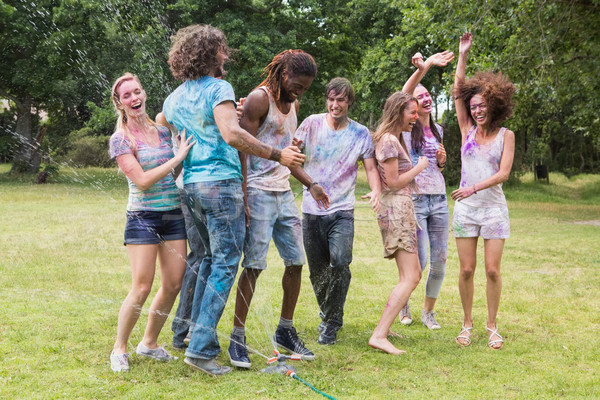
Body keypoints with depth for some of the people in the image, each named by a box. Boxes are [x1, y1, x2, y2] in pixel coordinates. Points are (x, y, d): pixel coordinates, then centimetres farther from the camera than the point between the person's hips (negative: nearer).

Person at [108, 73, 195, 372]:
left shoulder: (162, 131, 11)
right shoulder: (120, 140, -5)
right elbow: (142, 180, -15)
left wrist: (186, 147, 6)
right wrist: (178, 156, -15)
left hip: (173, 215, 5)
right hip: (143, 216, -5)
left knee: (173, 285, 3)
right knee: (142, 287, -9)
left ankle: (149, 342, 22)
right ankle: (119, 348, 9)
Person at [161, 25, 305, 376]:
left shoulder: (175, 98, 15)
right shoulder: (218, 88, -9)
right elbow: (232, 134, -22)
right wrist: (277, 155, -20)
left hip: (192, 185, 8)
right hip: (221, 181, -8)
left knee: (212, 257, 21)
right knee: (225, 264, -6)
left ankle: (199, 331, 23)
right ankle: (201, 347, -11)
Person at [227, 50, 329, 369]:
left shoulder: (293, 104, 17)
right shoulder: (259, 99, -9)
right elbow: (242, 150, -14)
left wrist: (310, 184, 19)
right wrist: (242, 199, -20)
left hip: (284, 193, 8)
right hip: (259, 193, -8)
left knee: (296, 261, 7)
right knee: (254, 265, -9)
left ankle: (285, 331, 20)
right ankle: (237, 338, -1)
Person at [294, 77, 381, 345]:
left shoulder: (360, 133, 3)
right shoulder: (312, 124, 3)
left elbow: (371, 166, 5)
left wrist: (376, 190, -15)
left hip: (342, 210, -1)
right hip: (312, 210, 1)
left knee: (340, 262, -21)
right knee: (317, 271, 7)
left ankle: (331, 323, -6)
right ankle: (327, 315, 32)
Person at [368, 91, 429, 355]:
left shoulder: (393, 138, 16)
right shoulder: (390, 140, -13)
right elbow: (393, 182, -16)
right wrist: (419, 168, -5)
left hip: (399, 209, 11)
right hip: (397, 208, -11)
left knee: (413, 274, 15)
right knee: (410, 278, -15)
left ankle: (384, 329, 15)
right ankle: (379, 335, -21)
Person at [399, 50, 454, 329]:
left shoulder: (437, 130, 16)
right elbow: (403, 95, -22)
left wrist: (442, 161, 4)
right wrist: (422, 68, -36)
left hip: (439, 200, 5)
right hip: (414, 199, -5)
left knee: (439, 261, 2)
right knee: (419, 262, -7)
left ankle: (428, 312, 20)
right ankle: (404, 305, 21)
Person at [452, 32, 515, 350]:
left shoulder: (505, 136, 2)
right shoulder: (467, 130, 7)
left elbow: (503, 173, -8)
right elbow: (458, 91, 3)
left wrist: (474, 188, -20)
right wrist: (462, 55, -2)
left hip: (493, 209, -2)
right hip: (465, 209, 2)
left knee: (492, 270, -2)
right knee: (467, 269, 2)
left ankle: (492, 326, 11)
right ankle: (467, 324, 15)